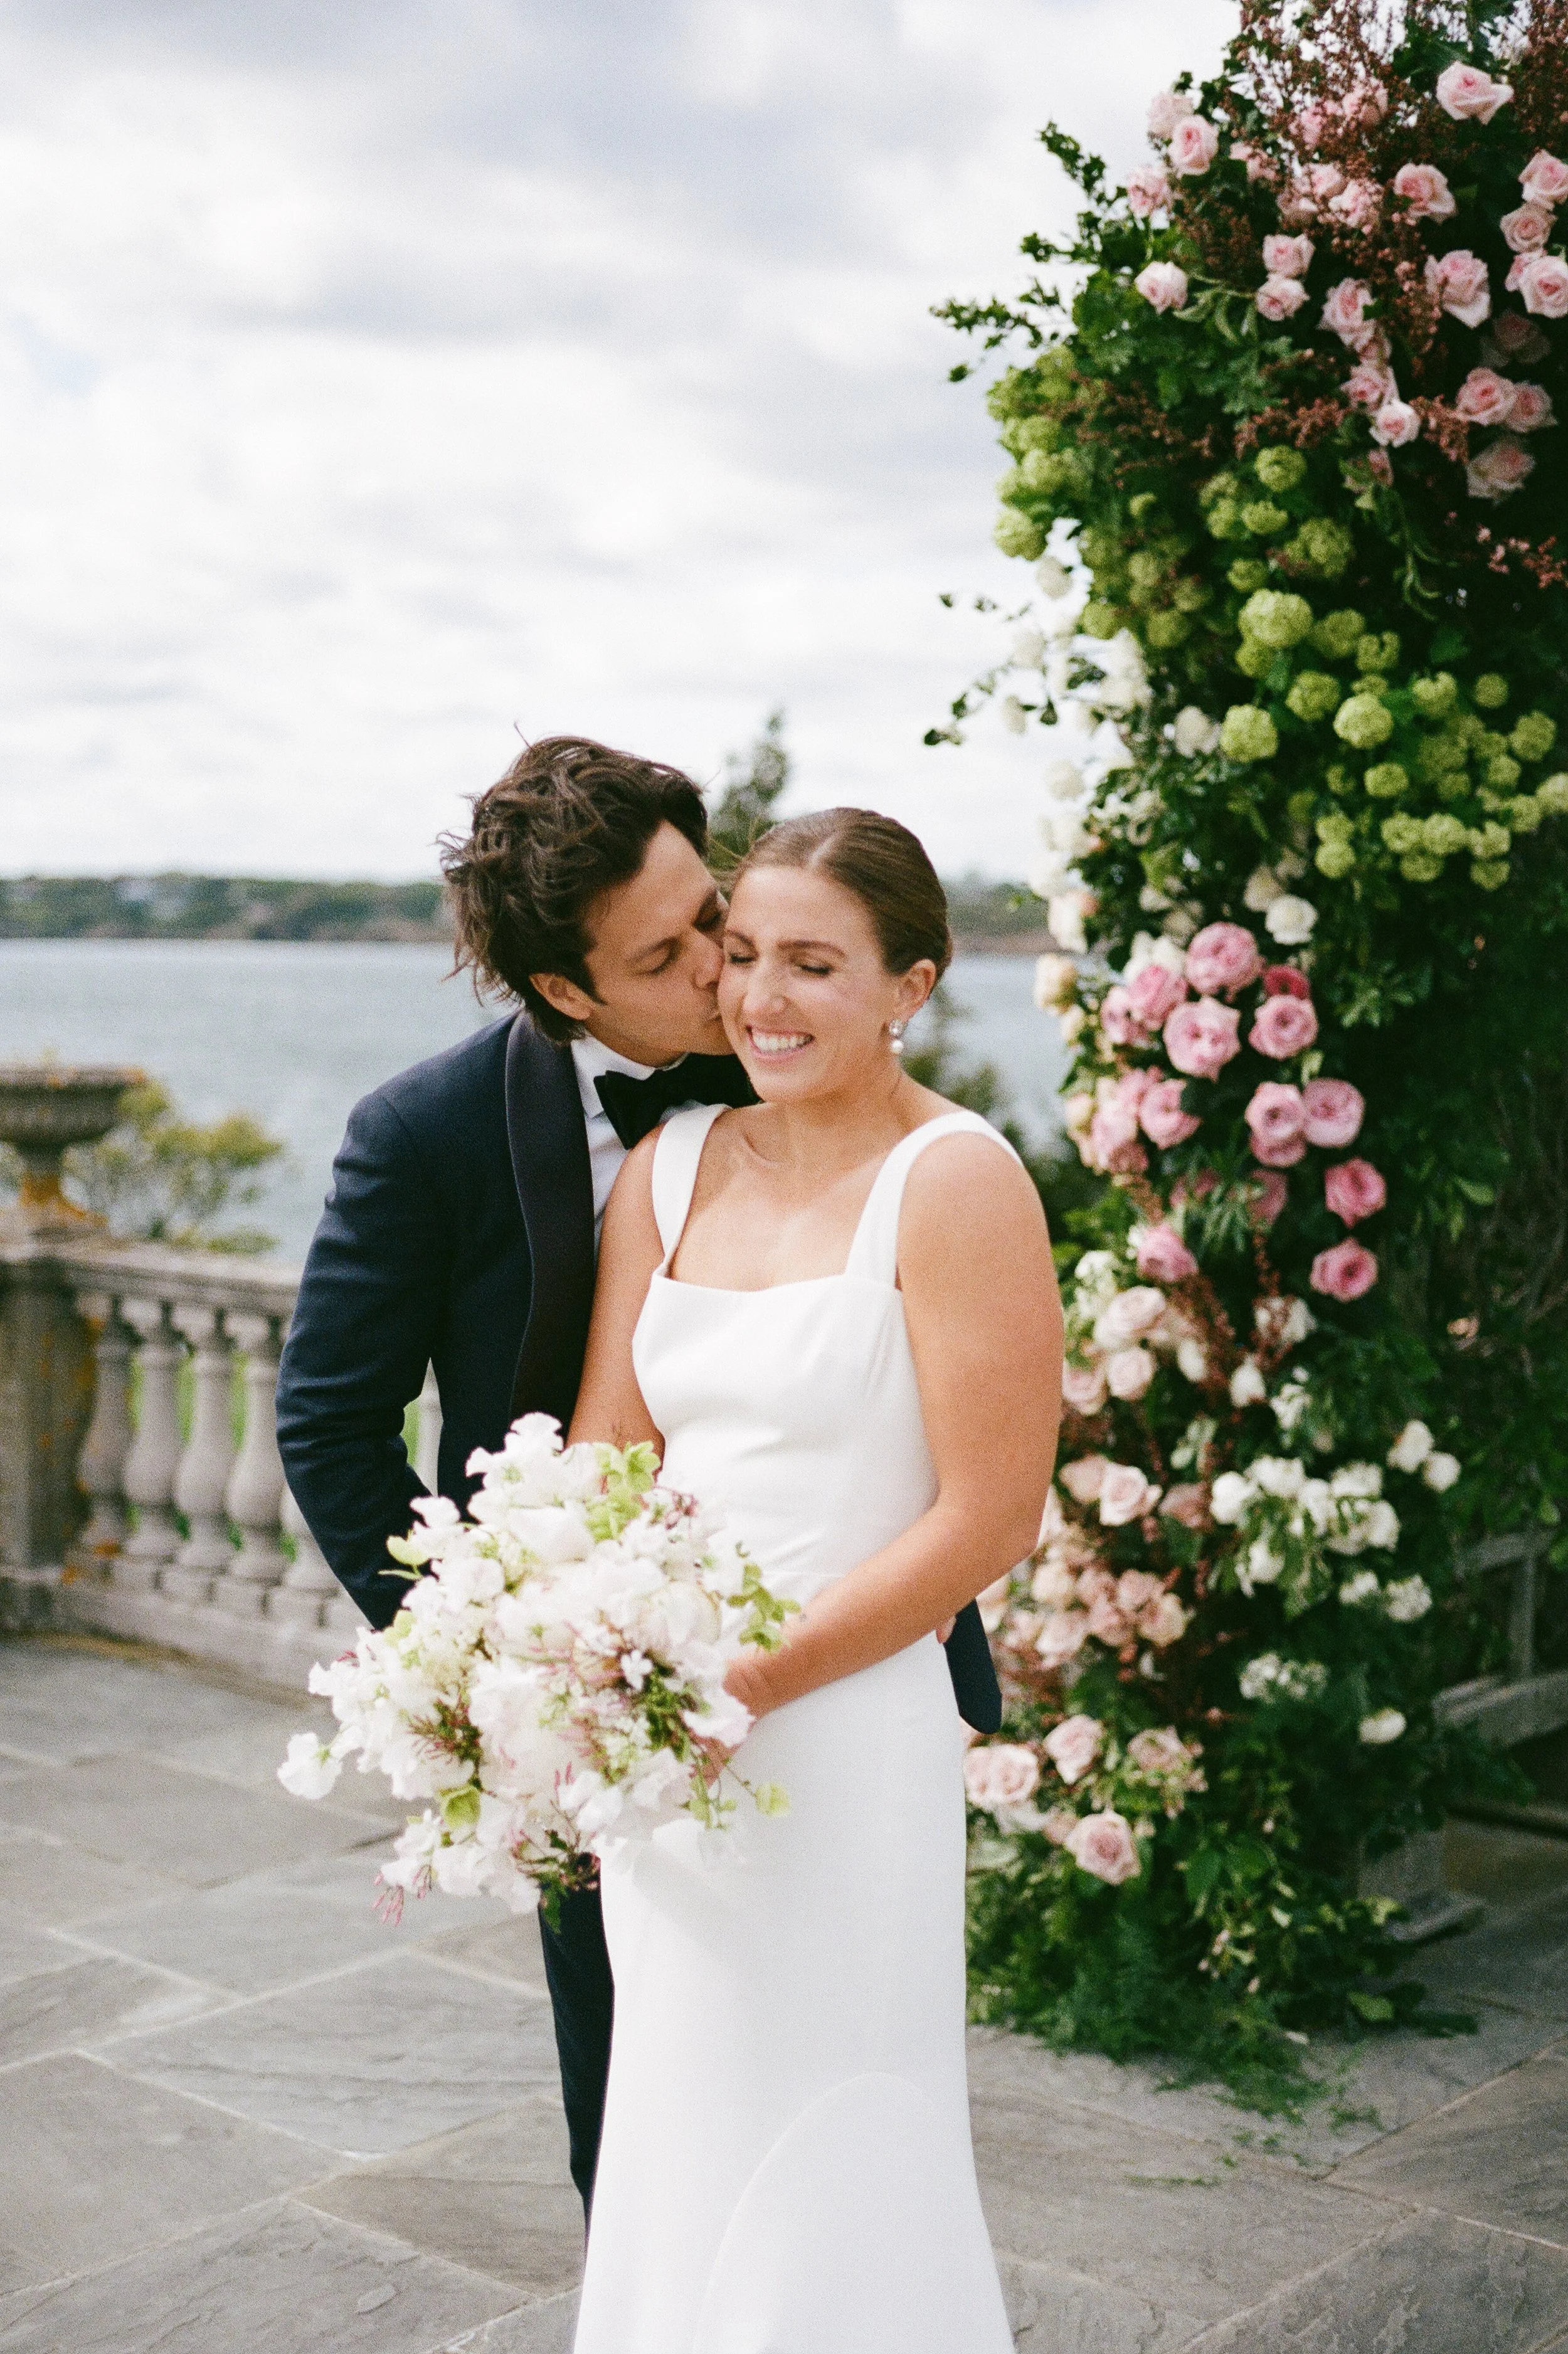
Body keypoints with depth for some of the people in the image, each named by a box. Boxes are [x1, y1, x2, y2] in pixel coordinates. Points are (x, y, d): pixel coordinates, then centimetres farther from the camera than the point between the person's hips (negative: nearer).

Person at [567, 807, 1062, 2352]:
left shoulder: (953, 1185, -11)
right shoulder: (668, 1169, 7)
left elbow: (986, 1521, -14)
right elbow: (603, 1465, 5)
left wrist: (745, 1679, -17)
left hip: (845, 1732, -6)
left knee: (823, 2180, 4)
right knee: (677, 2151, 16)